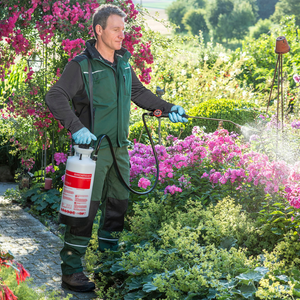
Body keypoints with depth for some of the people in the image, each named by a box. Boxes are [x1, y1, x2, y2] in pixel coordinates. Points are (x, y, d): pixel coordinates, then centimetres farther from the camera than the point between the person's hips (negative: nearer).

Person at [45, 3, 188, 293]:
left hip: (119, 148, 7)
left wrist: (167, 108, 17)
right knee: (86, 207, -8)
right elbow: (55, 97, -19)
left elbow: (139, 92, 25)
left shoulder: (123, 63, 11)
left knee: (119, 201, 14)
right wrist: (76, 127, -32)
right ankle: (71, 271, -2)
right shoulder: (82, 65, -12)